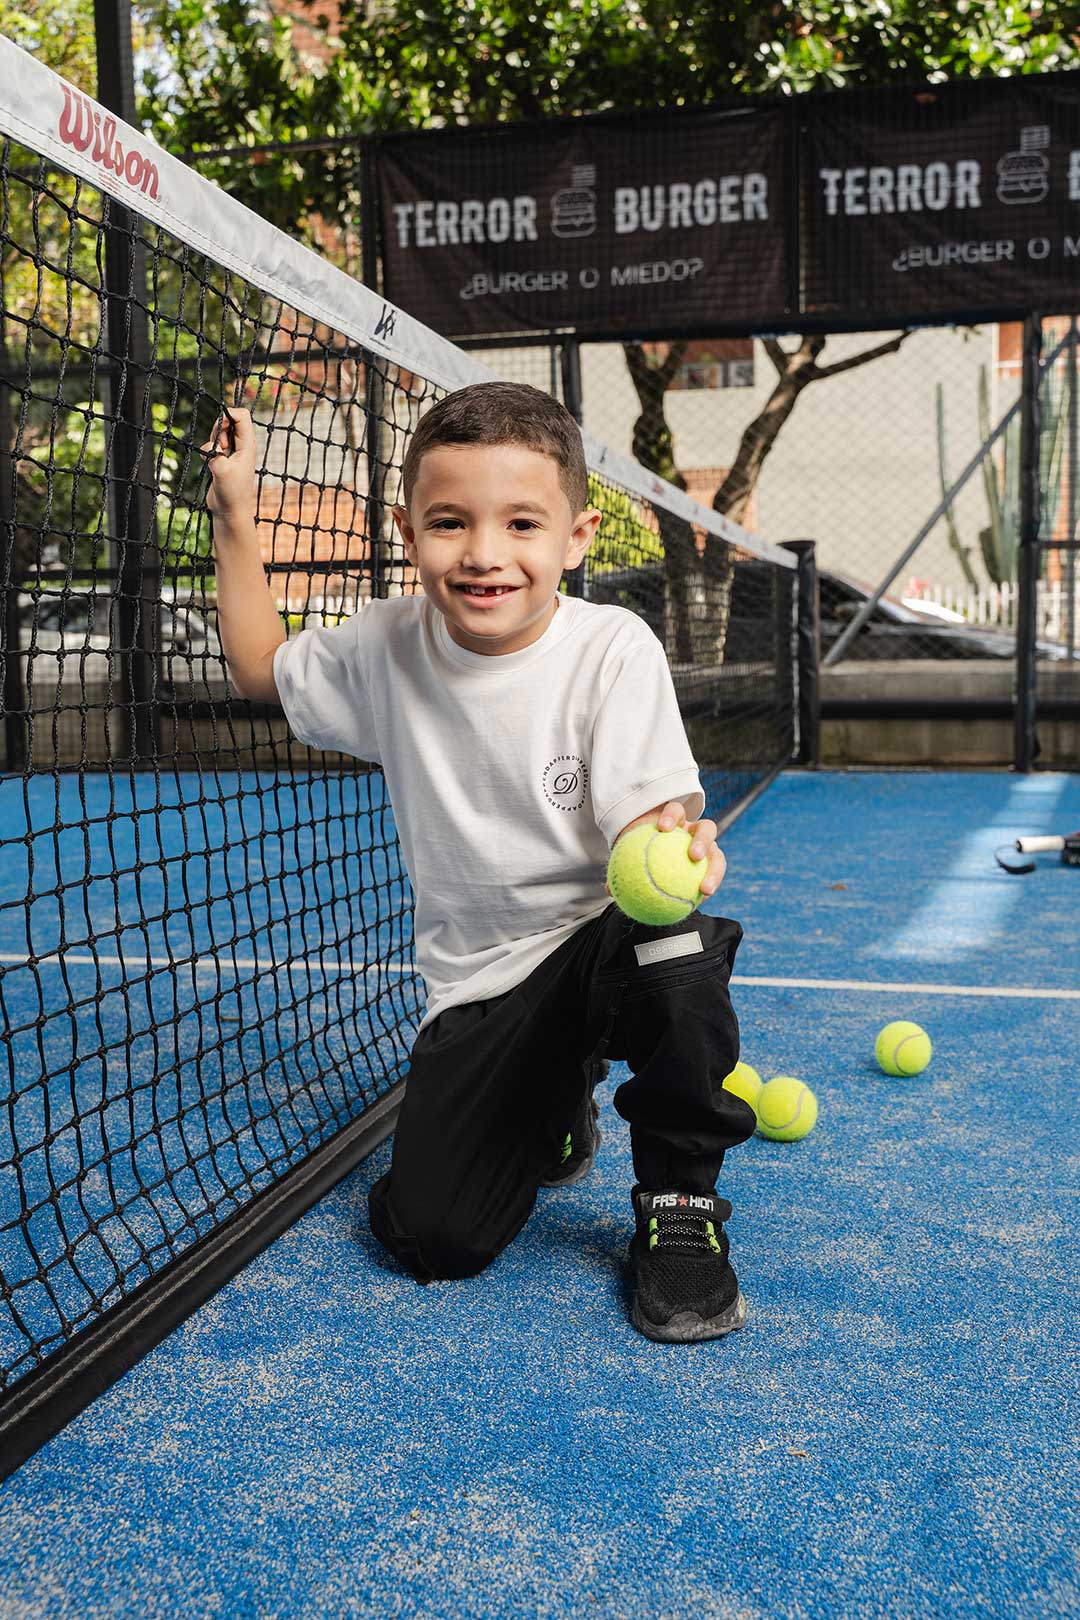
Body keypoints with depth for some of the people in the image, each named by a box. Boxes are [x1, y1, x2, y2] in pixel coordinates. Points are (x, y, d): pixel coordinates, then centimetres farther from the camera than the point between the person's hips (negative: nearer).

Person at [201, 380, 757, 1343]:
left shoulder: (612, 648, -15)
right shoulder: (386, 647, -3)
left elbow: (643, 823, -20)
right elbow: (262, 670, 15)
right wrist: (235, 517, 9)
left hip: (599, 941, -3)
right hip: (474, 982, 4)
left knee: (674, 965, -40)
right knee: (431, 1239, -8)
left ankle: (680, 1202, -9)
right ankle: (553, 1115, 28)